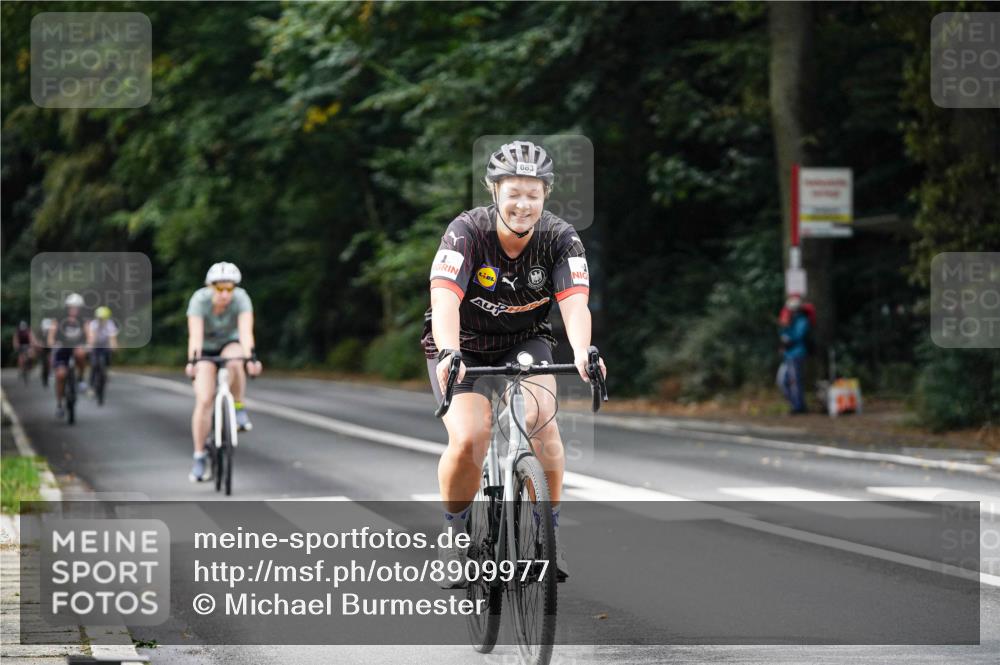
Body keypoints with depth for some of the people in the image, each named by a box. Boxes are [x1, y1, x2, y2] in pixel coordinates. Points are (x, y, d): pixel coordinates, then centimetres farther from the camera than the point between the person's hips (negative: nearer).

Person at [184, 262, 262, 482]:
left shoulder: (241, 299, -27)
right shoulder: (200, 300, -28)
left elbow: (246, 330, -40)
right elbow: (195, 334, -39)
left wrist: (251, 357, -56)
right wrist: (192, 361, -55)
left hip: (231, 344, 0)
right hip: (206, 349, 0)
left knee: (234, 363, -37)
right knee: (203, 400, -14)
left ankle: (238, 409, -13)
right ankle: (200, 458, -4)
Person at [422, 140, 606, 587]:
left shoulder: (559, 238, -18)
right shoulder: (467, 231, -24)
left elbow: (574, 303, -31)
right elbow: (445, 300, -37)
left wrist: (582, 352, -51)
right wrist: (449, 354, -55)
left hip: (525, 342, 2)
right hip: (464, 347, -1)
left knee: (539, 417, -28)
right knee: (468, 438, -24)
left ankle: (548, 528, -10)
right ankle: (455, 528, 5)